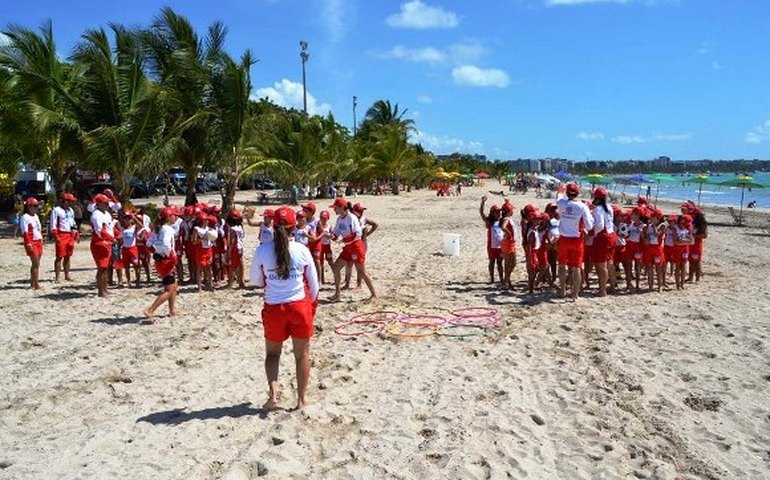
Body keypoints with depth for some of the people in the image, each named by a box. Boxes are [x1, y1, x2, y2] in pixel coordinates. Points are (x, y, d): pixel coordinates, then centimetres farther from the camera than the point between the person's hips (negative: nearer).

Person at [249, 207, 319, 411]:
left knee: (272, 353, 19)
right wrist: (311, 305, 18)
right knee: (302, 354, 14)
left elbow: (255, 281, 4)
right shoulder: (302, 250, -6)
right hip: (299, 306, 0)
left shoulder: (262, 251, -7)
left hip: (274, 308, 0)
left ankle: (273, 394, 3)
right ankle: (302, 399, 22)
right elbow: (313, 283, 2)